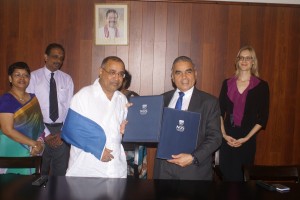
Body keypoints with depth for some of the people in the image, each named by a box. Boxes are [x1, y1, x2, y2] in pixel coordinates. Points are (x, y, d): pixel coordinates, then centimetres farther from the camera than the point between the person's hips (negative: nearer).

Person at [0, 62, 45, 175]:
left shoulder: (33, 98, 8)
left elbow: (39, 124, 8)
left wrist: (40, 143, -10)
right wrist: (34, 143, -15)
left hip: (32, 153, 5)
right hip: (12, 152, -5)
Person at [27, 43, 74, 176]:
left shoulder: (67, 79, 5)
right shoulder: (34, 77, -4)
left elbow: (69, 107, 3)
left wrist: (63, 132, -6)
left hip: (61, 130, 2)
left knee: (61, 171, 10)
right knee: (39, 171, 8)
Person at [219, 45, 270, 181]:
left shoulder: (261, 86, -1)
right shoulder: (227, 83, 6)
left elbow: (263, 117, -3)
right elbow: (220, 111, 5)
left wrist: (246, 138, -10)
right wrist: (224, 134, -6)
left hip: (247, 138, -2)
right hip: (227, 137, 2)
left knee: (242, 177, 5)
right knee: (226, 175, 8)